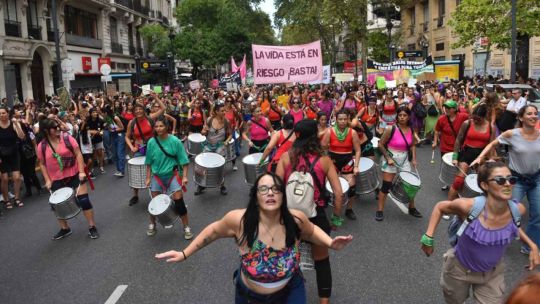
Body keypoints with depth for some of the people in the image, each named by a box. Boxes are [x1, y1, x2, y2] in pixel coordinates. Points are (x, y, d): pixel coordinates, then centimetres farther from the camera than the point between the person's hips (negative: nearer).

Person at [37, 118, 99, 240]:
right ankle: (64, 229, 31)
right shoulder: (41, 146, -5)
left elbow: (78, 154, -8)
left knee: (84, 200, -3)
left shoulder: (67, 138, -9)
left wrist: (81, 171, -14)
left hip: (75, 175, -2)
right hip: (57, 180, 2)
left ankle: (92, 227, 8)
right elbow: (42, 164, 6)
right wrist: (47, 180, -2)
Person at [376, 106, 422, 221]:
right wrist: (388, 158, -16)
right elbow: (381, 144, -12)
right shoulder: (391, 129, -18)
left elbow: (413, 145, 11)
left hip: (404, 159, 5)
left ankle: (412, 208, 29)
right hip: (390, 159, -5)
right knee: (386, 185, -3)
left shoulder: (411, 130, -3)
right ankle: (379, 211, 6)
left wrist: (414, 159, 1)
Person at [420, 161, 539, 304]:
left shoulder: (517, 209, -21)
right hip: (460, 269, -2)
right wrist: (428, 237, -15)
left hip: (492, 273, 2)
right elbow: (440, 207, -13)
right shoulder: (469, 206, -33)